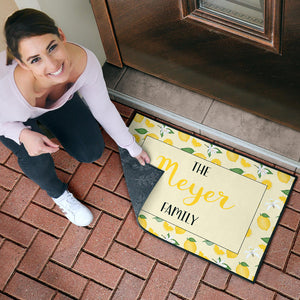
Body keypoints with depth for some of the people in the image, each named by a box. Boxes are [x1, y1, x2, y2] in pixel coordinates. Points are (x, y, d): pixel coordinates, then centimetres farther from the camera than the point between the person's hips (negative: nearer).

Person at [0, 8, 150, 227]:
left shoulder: (85, 60, -36)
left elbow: (103, 108, -16)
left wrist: (132, 147, -4)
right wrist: (23, 134, -41)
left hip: (58, 99, 3)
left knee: (92, 152, -3)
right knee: (36, 159, -29)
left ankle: (49, 125, 24)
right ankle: (57, 192, 6)